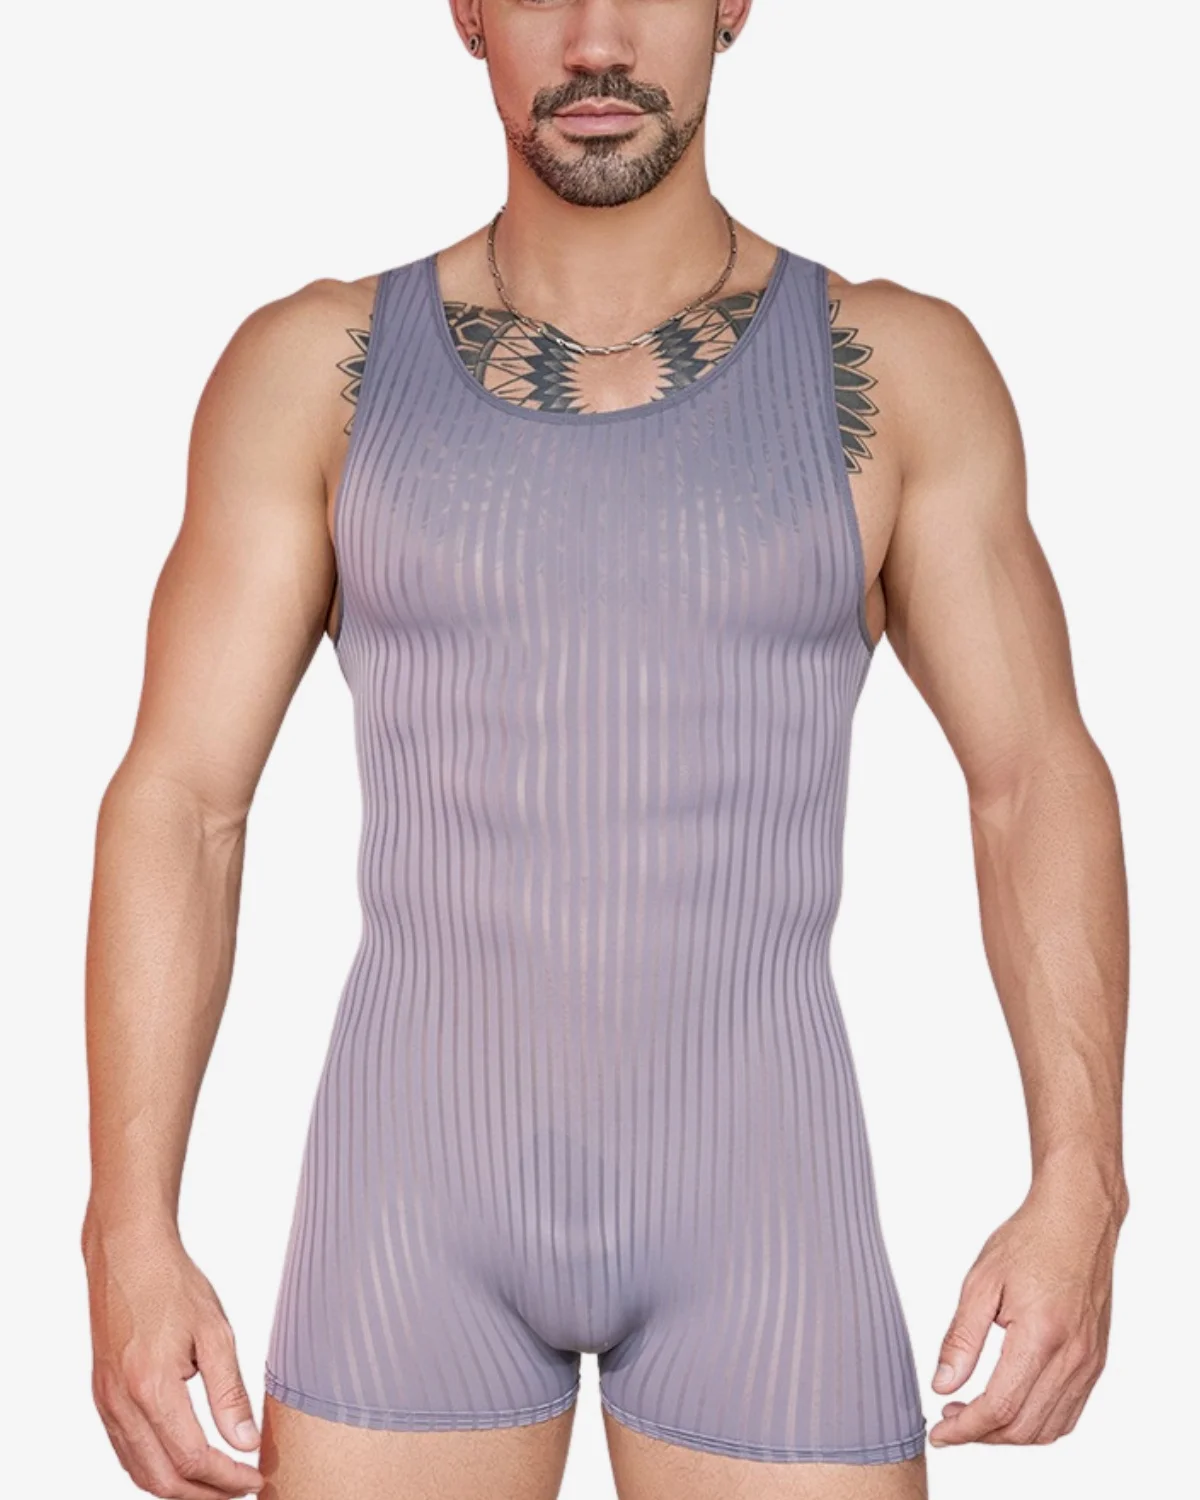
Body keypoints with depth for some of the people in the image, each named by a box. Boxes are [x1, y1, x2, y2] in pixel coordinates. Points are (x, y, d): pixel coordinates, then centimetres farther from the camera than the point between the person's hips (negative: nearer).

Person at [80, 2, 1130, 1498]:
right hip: (423, 1171, 0)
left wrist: (1078, 1192, -13)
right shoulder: (314, 368, 2)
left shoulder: (897, 369, 2)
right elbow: (176, 800, -2)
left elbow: (1037, 783, 0)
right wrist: (128, 1234, -11)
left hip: (751, 1176, 0)